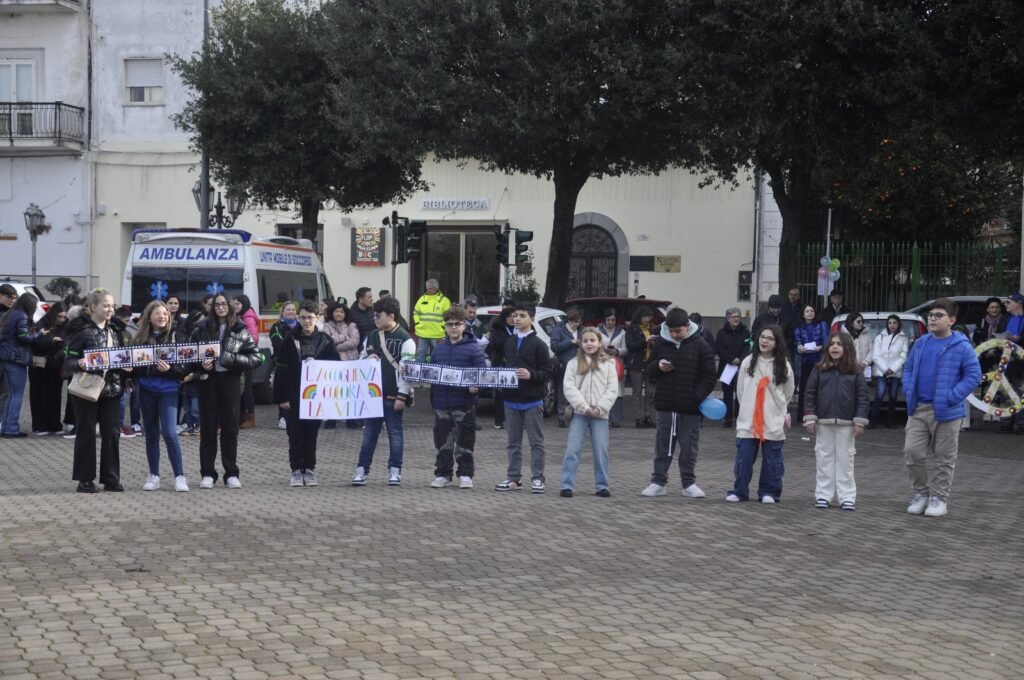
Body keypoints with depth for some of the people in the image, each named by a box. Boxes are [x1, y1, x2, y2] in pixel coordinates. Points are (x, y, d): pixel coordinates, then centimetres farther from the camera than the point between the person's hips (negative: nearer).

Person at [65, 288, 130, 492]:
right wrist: (79, 364, -30)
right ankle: (85, 479, 9)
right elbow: (69, 360, -10)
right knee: (86, 433, 2)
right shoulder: (81, 329, -8)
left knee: (112, 433, 4)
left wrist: (125, 367, 0)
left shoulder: (113, 330, 11)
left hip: (111, 389, 6)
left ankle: (111, 478, 11)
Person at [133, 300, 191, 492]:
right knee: (151, 434, 9)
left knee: (169, 433, -12)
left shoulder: (175, 338, -2)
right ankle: (154, 476, 17)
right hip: (146, 390, 3)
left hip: (168, 390, -3)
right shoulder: (140, 338, 6)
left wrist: (169, 369, -20)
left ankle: (179, 476, -6)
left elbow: (185, 367, -4)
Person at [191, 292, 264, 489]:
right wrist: (201, 364, -12)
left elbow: (256, 358, -1)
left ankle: (231, 474, 10)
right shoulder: (202, 329, 4)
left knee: (230, 429, 3)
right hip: (208, 382, 1)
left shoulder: (240, 330, 1)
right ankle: (207, 474, 9)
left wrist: (232, 359, -14)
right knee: (207, 429, 3)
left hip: (231, 382, -1)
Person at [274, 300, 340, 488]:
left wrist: (316, 364, -13)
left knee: (311, 434, 6)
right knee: (295, 435, 2)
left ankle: (310, 469, 15)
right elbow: (281, 370, -3)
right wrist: (282, 397, -8)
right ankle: (297, 470, 9)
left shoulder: (325, 340, 3)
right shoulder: (290, 340, -1)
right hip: (294, 396, -1)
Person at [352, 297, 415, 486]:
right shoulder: (371, 337, 10)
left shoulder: (405, 340, -8)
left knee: (395, 433, 4)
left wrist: (402, 396, -14)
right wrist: (368, 359, -5)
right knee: (369, 432, 8)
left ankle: (394, 470, 12)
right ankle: (362, 469, 11)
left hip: (393, 396, -5)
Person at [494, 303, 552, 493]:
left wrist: (531, 375, -24)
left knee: (536, 441, 1)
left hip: (532, 400, -6)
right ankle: (513, 478, 16)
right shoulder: (509, 343, 11)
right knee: (514, 442, 10)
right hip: (511, 399, 6)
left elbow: (547, 373, -9)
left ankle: (537, 479, 5)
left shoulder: (538, 345, -6)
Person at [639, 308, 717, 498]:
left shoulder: (700, 346, -4)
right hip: (664, 405, 2)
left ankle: (689, 483, 15)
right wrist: (658, 367, -10)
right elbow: (649, 371, 13)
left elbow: (709, 376, -1)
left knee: (689, 447, 5)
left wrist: (698, 396, -13)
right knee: (662, 446, 8)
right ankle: (658, 482, 15)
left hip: (690, 408, -2)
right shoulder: (660, 343, 4)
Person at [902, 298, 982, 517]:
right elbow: (908, 369, 19)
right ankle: (921, 493, 16)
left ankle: (938, 498, 17)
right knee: (912, 452, 0)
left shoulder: (961, 347, -8)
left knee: (943, 458, 5)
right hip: (918, 410, 4)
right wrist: (909, 391, 3)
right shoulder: (921, 343, 8)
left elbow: (974, 375, -8)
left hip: (946, 412, -4)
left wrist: (952, 397, -15)